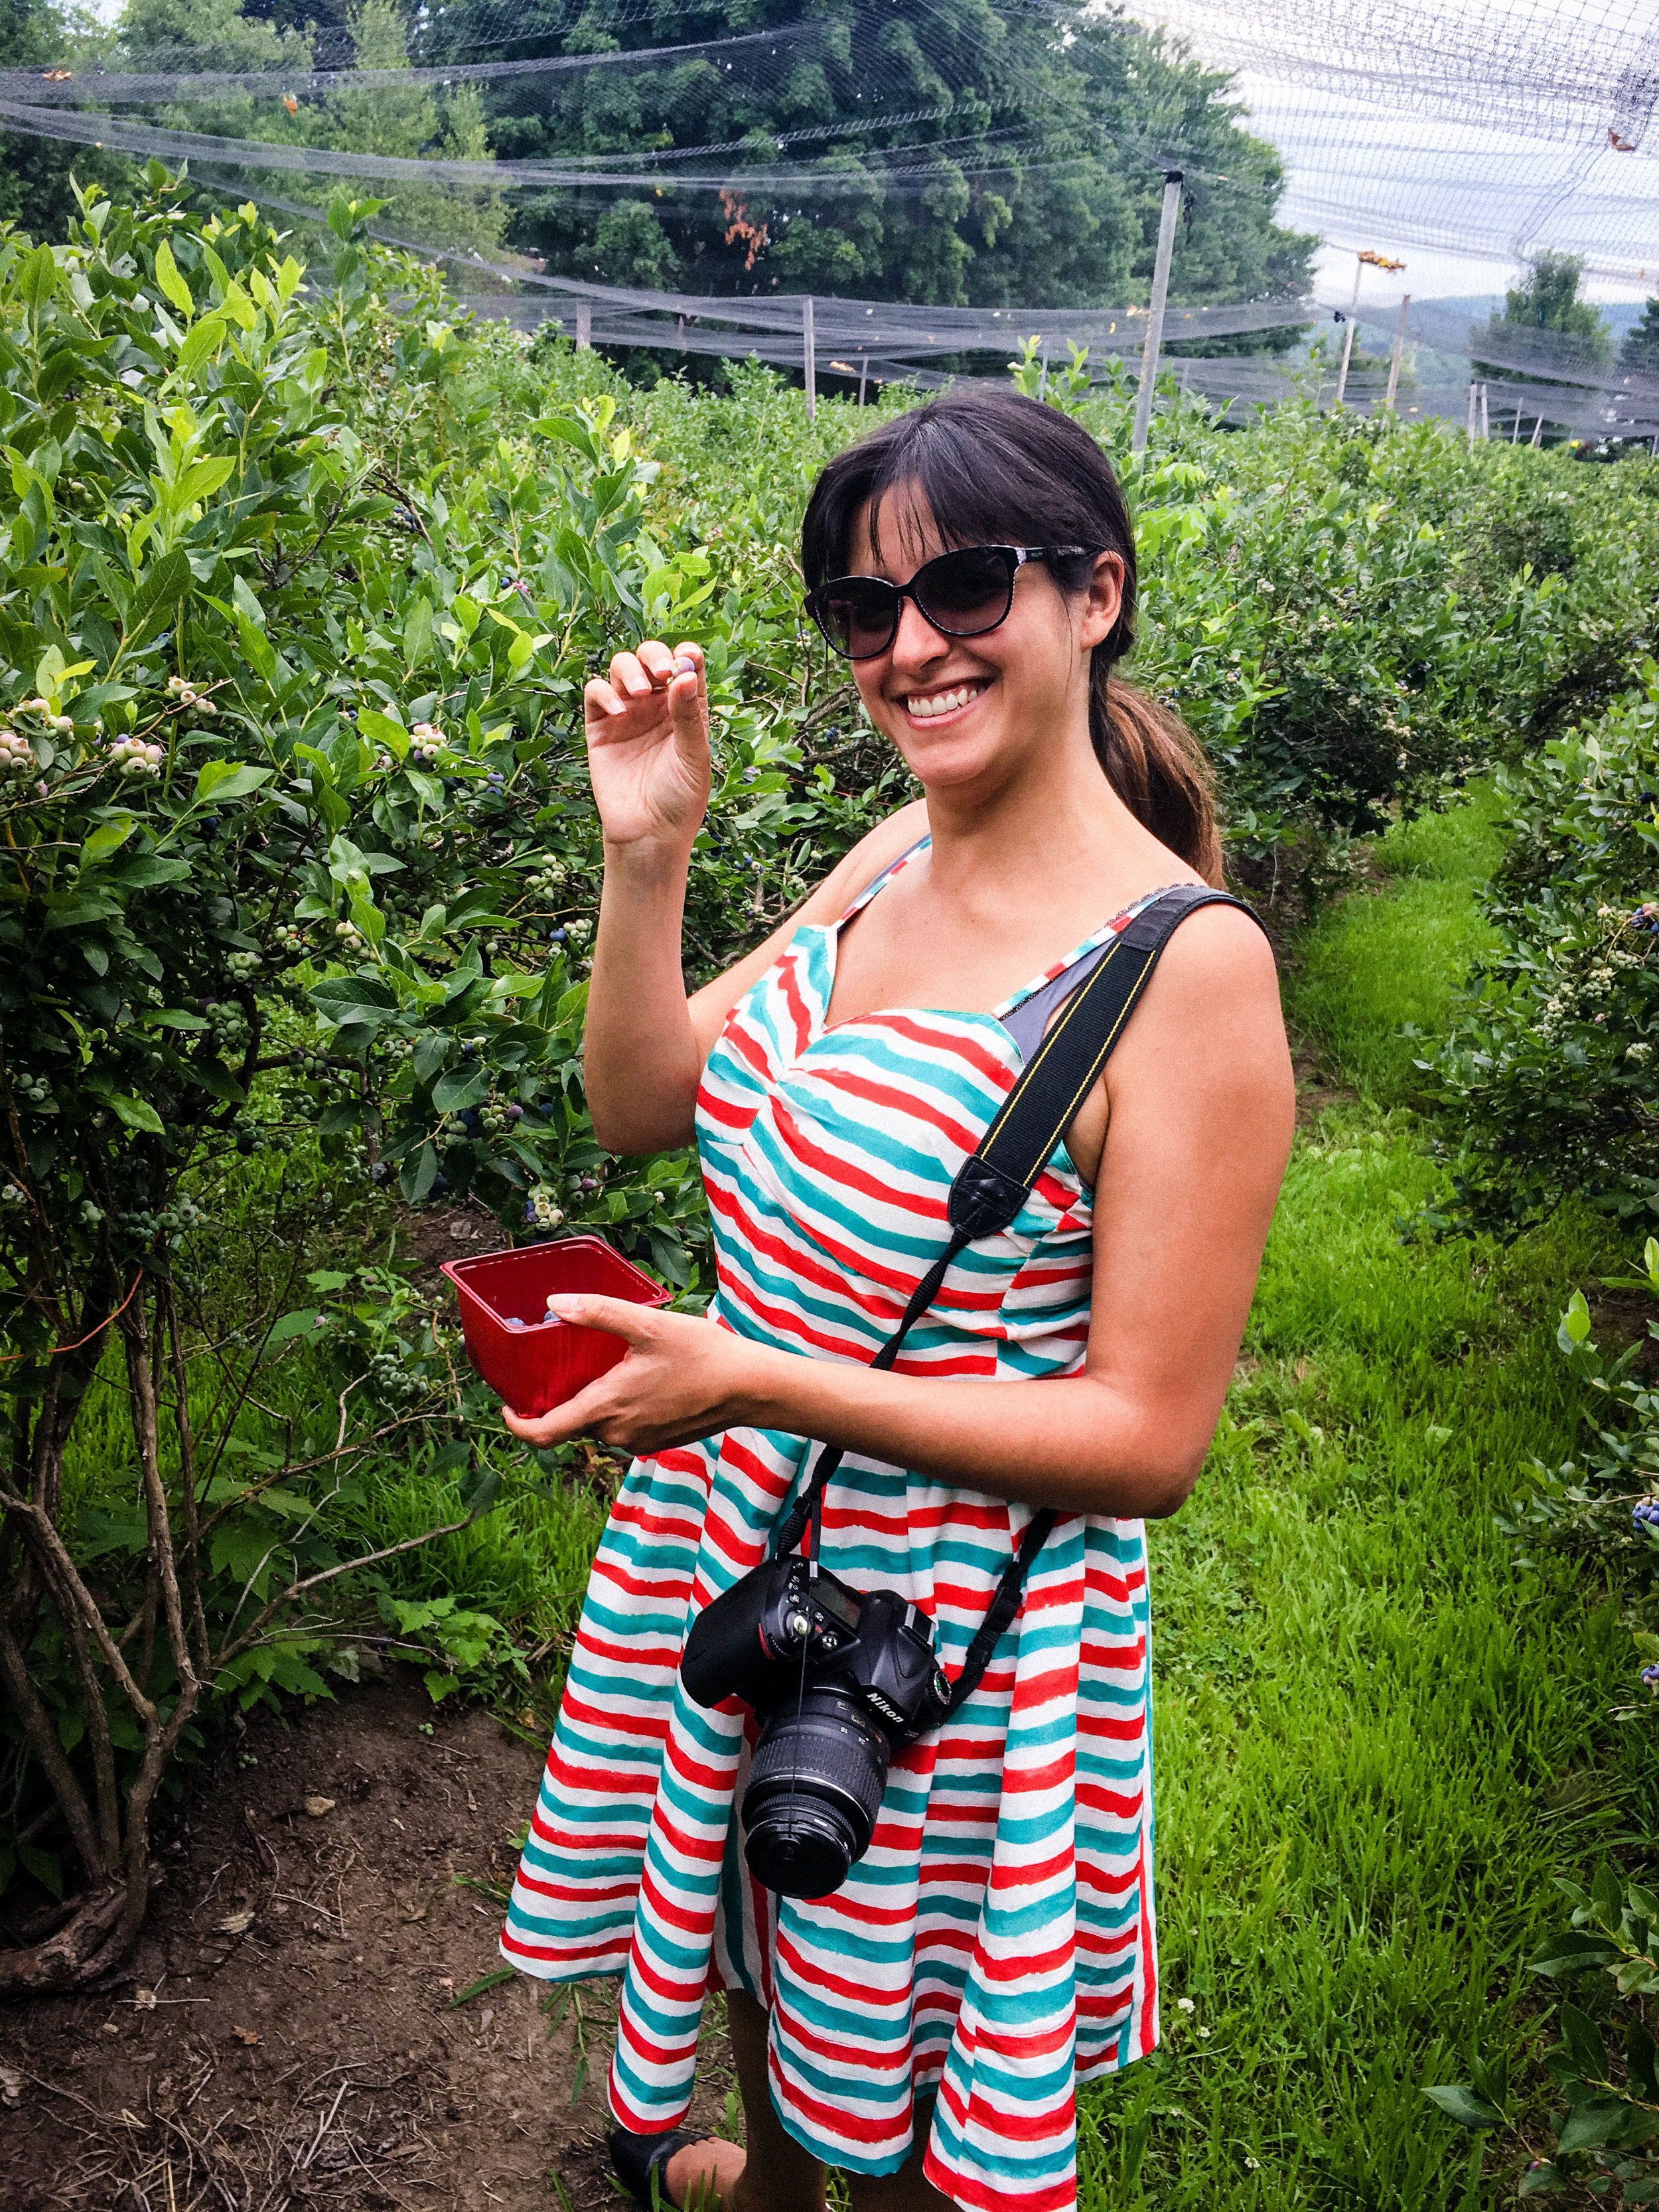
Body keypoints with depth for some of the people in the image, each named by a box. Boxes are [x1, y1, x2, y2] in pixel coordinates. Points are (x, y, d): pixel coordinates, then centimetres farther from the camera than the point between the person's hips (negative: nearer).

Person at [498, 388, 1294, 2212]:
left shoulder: (1187, 965, -24)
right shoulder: (891, 859, -2)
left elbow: (1149, 1437, -22)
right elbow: (642, 1109, 3)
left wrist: (758, 1379, -29)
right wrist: (646, 857, -11)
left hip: (964, 1640, -6)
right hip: (730, 1548, 7)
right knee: (766, 1952, 33)